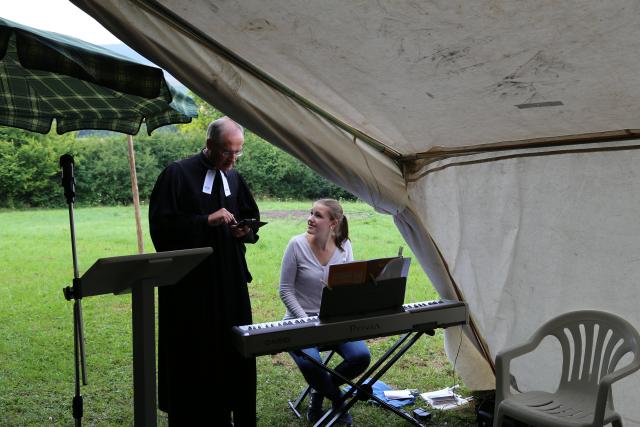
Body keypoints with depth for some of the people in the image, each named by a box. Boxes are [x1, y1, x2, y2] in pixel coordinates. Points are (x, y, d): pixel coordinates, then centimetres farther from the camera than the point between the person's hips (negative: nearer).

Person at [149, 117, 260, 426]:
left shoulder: (234, 178, 11)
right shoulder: (178, 174, -6)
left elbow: (252, 223, 19)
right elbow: (161, 225, -13)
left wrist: (245, 231, -4)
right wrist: (207, 221, -20)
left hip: (231, 283, 6)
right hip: (190, 286, -5)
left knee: (234, 353, 9)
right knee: (192, 358, 2)